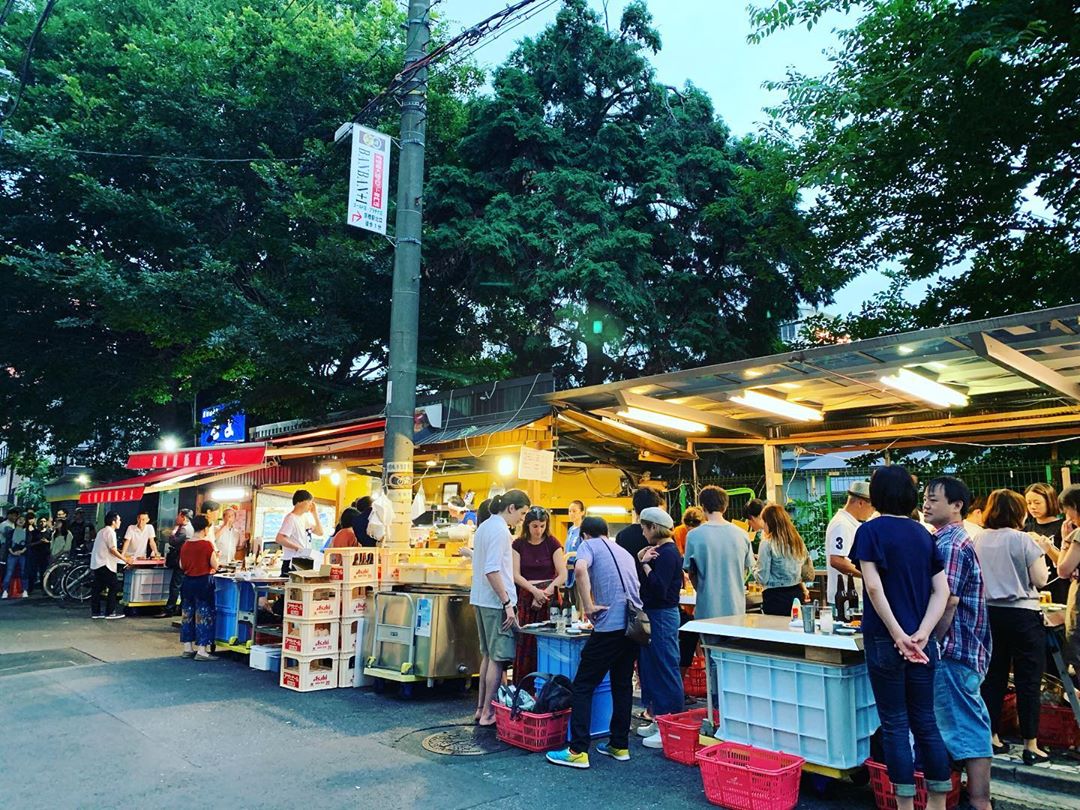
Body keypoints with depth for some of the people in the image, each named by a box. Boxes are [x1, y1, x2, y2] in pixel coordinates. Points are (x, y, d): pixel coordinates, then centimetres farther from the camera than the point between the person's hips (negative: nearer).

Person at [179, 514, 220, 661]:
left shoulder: (186, 545, 2)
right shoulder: (207, 544, -14)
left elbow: (181, 565, 10)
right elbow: (215, 565, -11)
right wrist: (215, 554, 7)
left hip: (188, 581, 6)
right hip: (204, 581, -6)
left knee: (187, 614, 14)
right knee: (203, 615, -1)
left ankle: (188, 648, 20)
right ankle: (201, 650, -2)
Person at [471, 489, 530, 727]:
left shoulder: (484, 526, 14)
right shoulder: (500, 530, -16)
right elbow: (492, 570, -23)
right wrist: (507, 603, -20)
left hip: (481, 600, 10)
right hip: (496, 602, -10)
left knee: (488, 656, 16)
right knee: (499, 658, -3)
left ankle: (481, 708, 23)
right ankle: (488, 714, 2)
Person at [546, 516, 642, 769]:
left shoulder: (589, 545, 4)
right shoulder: (624, 552, 24)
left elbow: (580, 569, -20)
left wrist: (589, 606, -12)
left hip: (610, 625, -7)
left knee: (583, 686, 0)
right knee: (622, 685, 17)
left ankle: (578, 751, -1)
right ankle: (620, 745, 22)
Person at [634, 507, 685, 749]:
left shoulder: (668, 553, -17)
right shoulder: (660, 550, 11)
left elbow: (659, 589, -25)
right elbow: (647, 584, 11)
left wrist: (645, 564, -19)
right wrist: (641, 560, -4)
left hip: (662, 616, -10)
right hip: (654, 614, 10)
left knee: (665, 670, -2)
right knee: (651, 667, 16)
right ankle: (659, 721, 27)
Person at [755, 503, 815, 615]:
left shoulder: (767, 543, -10)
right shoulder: (798, 540, 8)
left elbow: (762, 578, -11)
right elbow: (809, 575, 11)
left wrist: (755, 570, 7)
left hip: (775, 597, -6)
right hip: (797, 594, 6)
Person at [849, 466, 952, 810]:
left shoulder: (871, 530, -8)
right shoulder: (924, 534, 8)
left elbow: (874, 587, -17)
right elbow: (941, 590, 2)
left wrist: (898, 635, -13)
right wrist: (922, 634, -6)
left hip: (885, 639, -5)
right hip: (921, 642, 5)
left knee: (895, 724, 4)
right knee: (925, 721, 14)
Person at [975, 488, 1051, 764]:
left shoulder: (979, 540, 2)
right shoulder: (1022, 540, -12)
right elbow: (1040, 580, -9)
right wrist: (1039, 556, 7)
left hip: (989, 614, 5)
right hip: (1022, 614, -5)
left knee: (993, 677, 13)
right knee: (1028, 680, 4)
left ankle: (992, 737, 21)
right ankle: (1031, 745, 9)